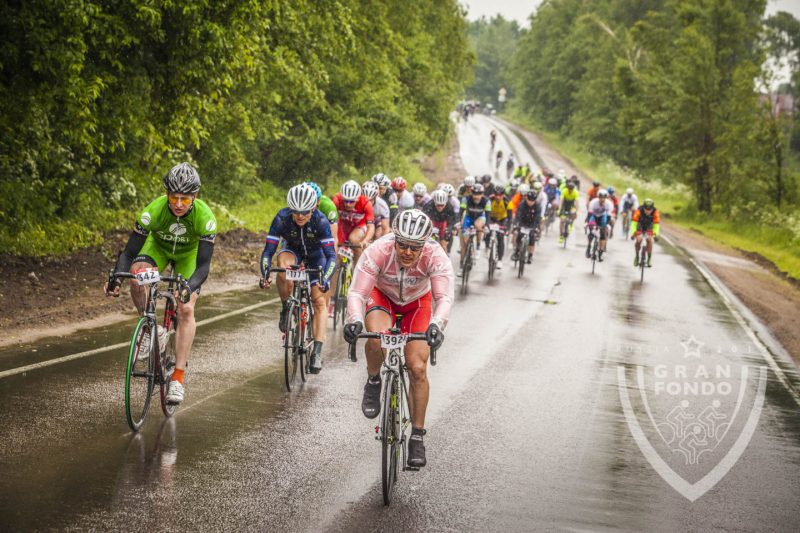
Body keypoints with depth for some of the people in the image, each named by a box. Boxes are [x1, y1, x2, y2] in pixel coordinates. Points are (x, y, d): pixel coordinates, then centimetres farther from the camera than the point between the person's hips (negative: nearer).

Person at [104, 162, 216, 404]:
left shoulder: (205, 217, -35)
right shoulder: (154, 210, -34)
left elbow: (203, 265, -37)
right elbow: (130, 252, -30)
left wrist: (189, 287, -57)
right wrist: (116, 278, -49)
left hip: (189, 254, -1)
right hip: (158, 246, 1)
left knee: (186, 309, -18)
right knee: (137, 273, -32)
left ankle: (177, 378, -14)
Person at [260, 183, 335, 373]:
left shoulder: (320, 221, -33)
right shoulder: (282, 218, -30)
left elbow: (331, 255, -34)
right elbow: (268, 250, -29)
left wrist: (325, 279, -50)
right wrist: (265, 274, -45)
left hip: (315, 254, -1)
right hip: (292, 250, 1)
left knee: (319, 301, -13)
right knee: (282, 263, -36)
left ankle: (317, 352, -14)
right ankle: (286, 309, -15)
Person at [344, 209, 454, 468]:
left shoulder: (435, 257, -33)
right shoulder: (378, 252, -34)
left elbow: (444, 297, -41)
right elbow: (357, 292, -37)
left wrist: (436, 324, -61)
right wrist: (355, 320, -57)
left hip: (417, 303, 1)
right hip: (382, 296, 0)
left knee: (418, 368, -13)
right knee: (376, 338, -35)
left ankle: (417, 436, 2)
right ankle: (373, 382, -2)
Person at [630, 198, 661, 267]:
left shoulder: (655, 212, -29)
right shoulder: (639, 211, -34)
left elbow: (656, 224, -28)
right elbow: (634, 223, -35)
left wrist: (655, 234, -42)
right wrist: (633, 233, -47)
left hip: (649, 228, 1)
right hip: (640, 226, -1)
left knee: (650, 240, -21)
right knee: (638, 240, -23)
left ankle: (649, 258, -5)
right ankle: (637, 256, 2)